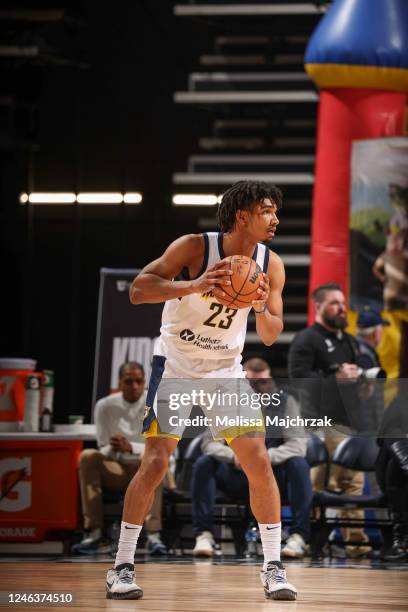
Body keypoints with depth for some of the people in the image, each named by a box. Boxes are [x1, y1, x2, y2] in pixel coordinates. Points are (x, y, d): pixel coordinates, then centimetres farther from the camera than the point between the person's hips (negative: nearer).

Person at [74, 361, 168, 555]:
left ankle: (153, 535, -43)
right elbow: (104, 449, 0)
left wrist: (130, 447, -32)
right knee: (88, 456, -27)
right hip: (118, 471, 2)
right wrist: (113, 448, -26)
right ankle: (94, 534, -31)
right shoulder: (105, 406, -1)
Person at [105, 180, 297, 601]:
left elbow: (270, 337, -1)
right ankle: (122, 567, -1)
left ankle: (273, 567, 5)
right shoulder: (195, 247, -18)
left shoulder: (270, 265, -5)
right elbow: (138, 290, -25)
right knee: (155, 462, -11)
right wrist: (194, 286, -39)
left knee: (259, 462, -6)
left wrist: (261, 309, -24)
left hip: (226, 369, 4)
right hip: (176, 365, -4)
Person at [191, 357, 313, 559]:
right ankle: (203, 535, -21)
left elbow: (297, 446, -17)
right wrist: (232, 455, -33)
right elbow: (209, 442, -10)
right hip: (237, 481, 1)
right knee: (204, 463, -23)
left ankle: (298, 537, -30)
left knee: (298, 464, -30)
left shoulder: (285, 402, -7)